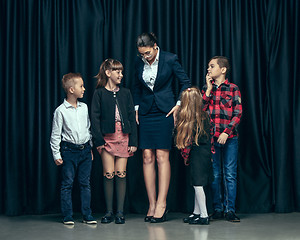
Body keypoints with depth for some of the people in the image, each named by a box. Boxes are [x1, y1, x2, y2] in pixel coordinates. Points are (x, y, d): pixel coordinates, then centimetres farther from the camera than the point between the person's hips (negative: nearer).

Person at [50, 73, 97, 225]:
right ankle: (67, 216, 10)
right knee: (67, 183, 1)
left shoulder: (84, 107, 7)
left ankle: (87, 215, 13)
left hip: (85, 149, 4)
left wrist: (90, 147, 16)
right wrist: (56, 154, -7)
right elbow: (55, 134, -4)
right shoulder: (61, 111, -7)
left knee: (85, 183, 6)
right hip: (69, 150, -4)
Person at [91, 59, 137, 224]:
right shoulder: (99, 93, 3)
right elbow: (95, 118, -1)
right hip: (107, 137, -2)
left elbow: (132, 117, 9)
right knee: (108, 174, -2)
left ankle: (120, 212, 6)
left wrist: (133, 140, 2)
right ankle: (109, 211, 8)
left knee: (121, 174, 0)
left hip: (123, 137, 2)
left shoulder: (125, 93, 11)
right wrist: (98, 140, -10)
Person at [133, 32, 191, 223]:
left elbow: (186, 82, 2)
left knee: (162, 156, -7)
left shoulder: (170, 59, -7)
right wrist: (136, 107, 11)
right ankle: (152, 204, 3)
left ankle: (162, 204, -4)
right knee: (147, 157, -1)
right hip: (146, 113, 4)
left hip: (164, 112, -4)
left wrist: (178, 105, -3)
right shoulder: (139, 61, 5)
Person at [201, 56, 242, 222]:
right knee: (215, 175, 5)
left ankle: (230, 210, 4)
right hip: (211, 138, 2)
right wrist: (209, 88, -3)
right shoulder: (206, 88, 11)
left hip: (229, 138, -2)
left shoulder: (233, 89, 3)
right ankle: (218, 209, 13)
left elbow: (237, 114, -2)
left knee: (230, 174, -1)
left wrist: (226, 132, -12)